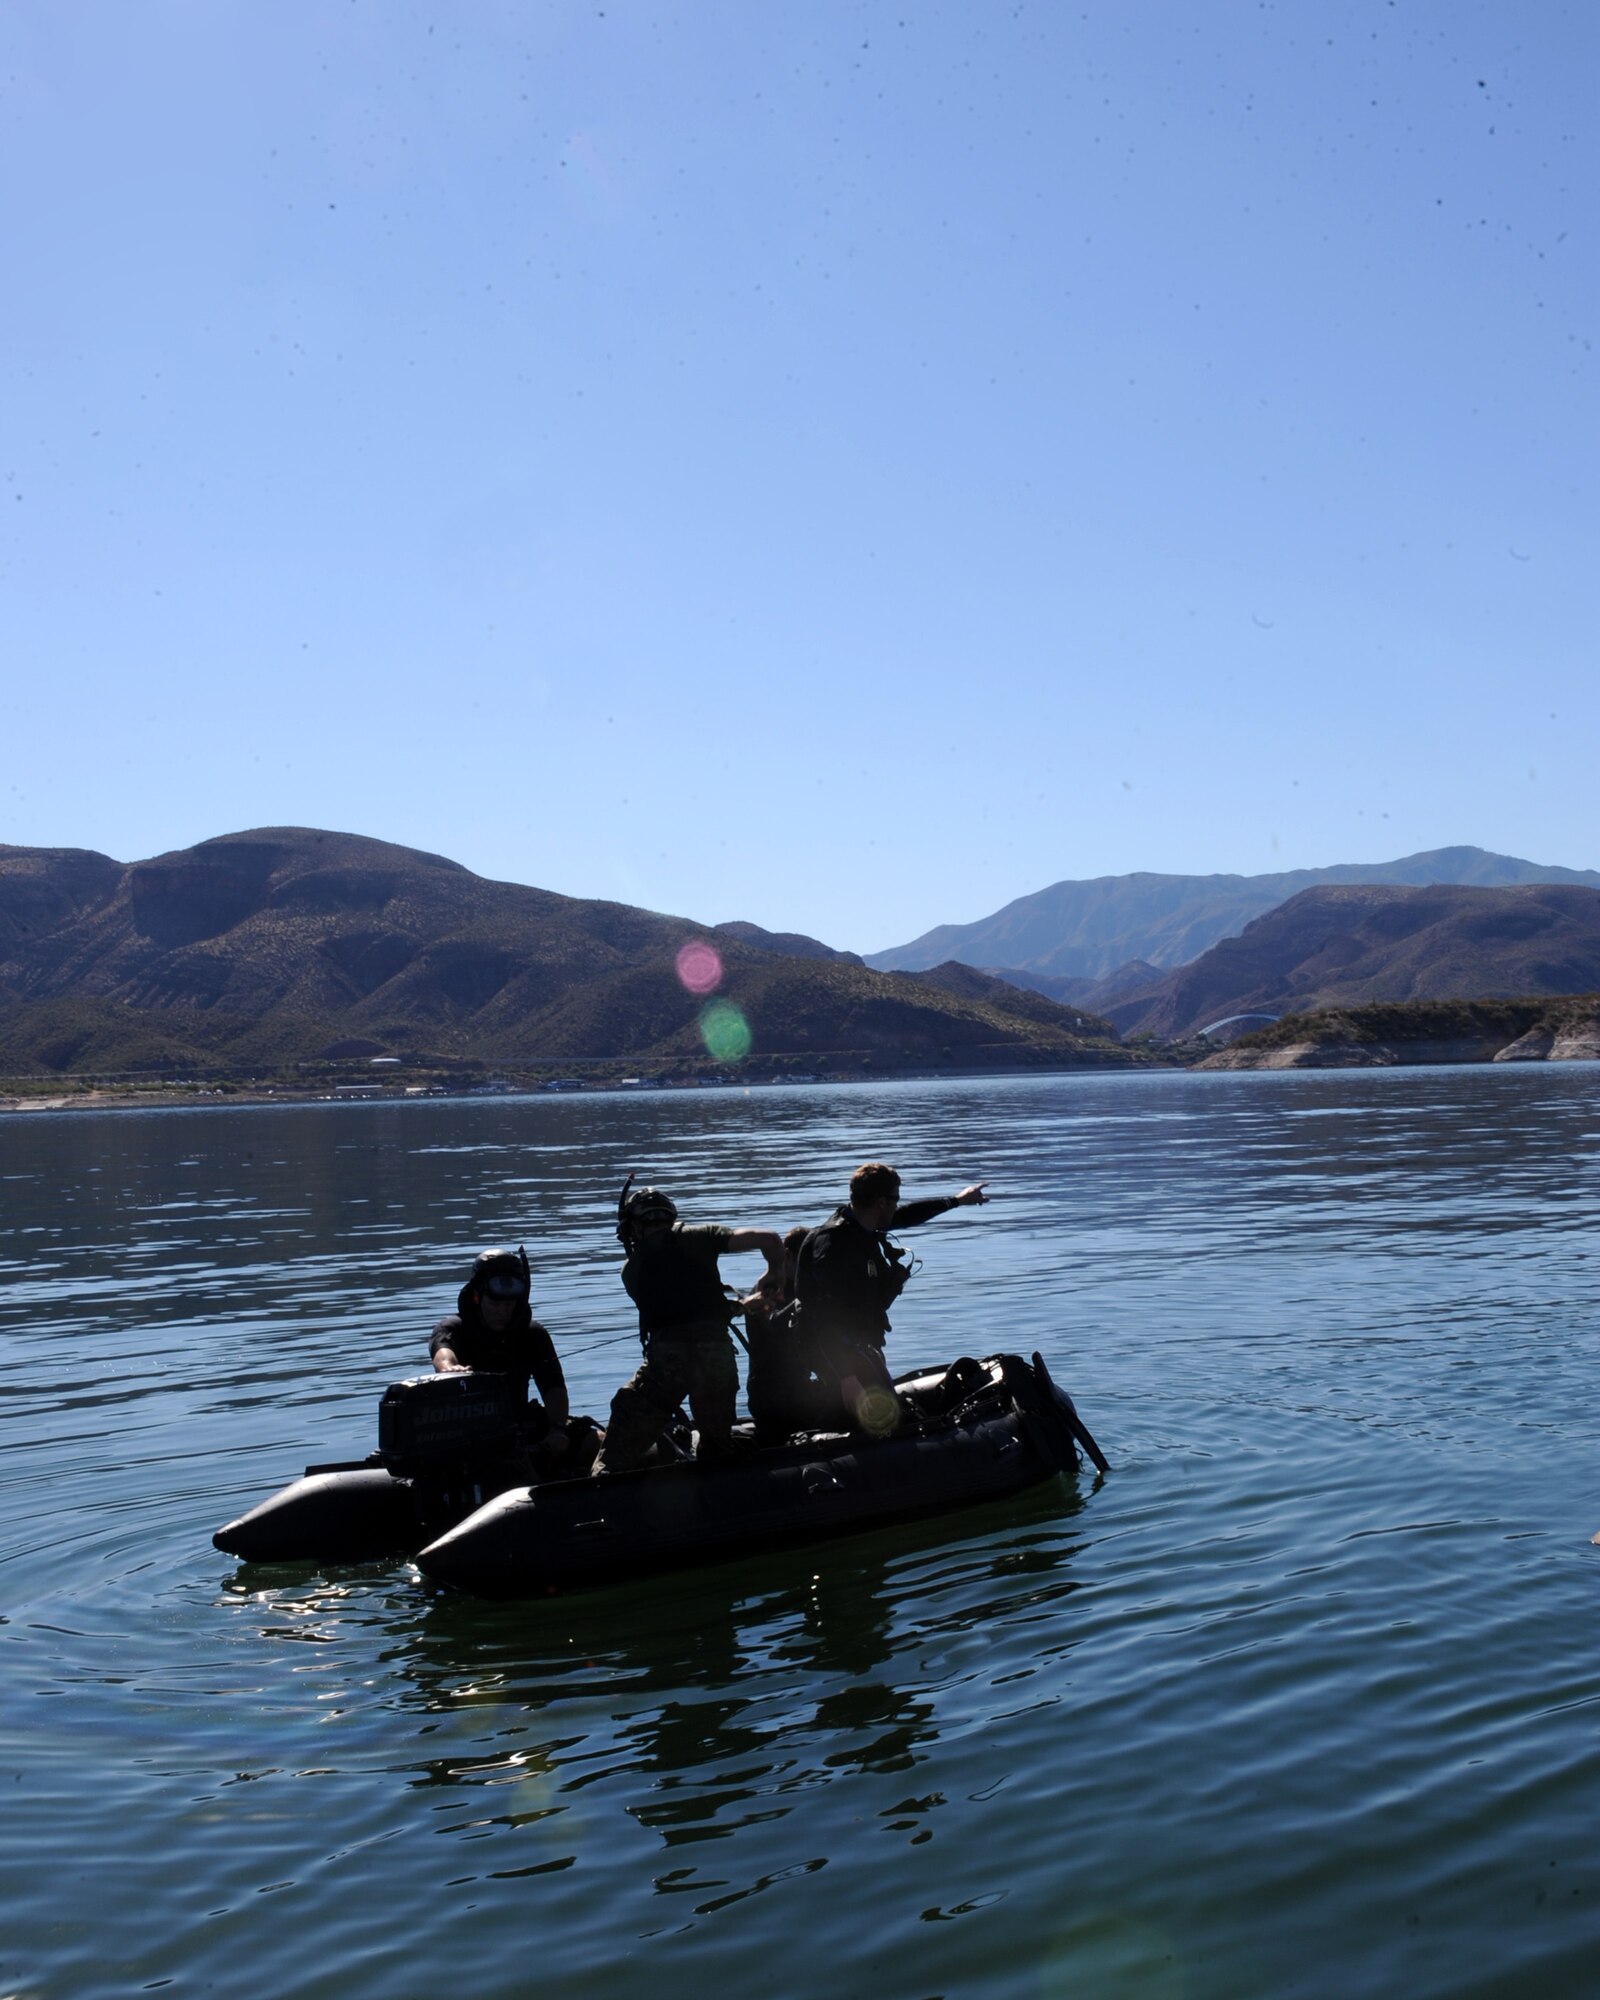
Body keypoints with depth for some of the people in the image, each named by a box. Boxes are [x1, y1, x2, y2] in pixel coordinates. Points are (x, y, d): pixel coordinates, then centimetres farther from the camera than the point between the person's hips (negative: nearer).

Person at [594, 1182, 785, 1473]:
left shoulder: (631, 1269, 17)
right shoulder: (699, 1236, 10)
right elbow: (769, 1239, 1)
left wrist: (736, 1306, 36)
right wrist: (775, 1274, 20)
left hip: (665, 1354, 0)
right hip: (717, 1351, 0)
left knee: (621, 1451, 7)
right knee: (718, 1449, 20)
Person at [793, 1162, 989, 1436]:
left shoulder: (861, 1226, 3)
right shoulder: (833, 1243, -26)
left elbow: (906, 1215, 24)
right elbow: (827, 1318, -31)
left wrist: (956, 1200, 37)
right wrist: (847, 1378, -35)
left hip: (862, 1346, 10)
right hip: (838, 1352, -10)